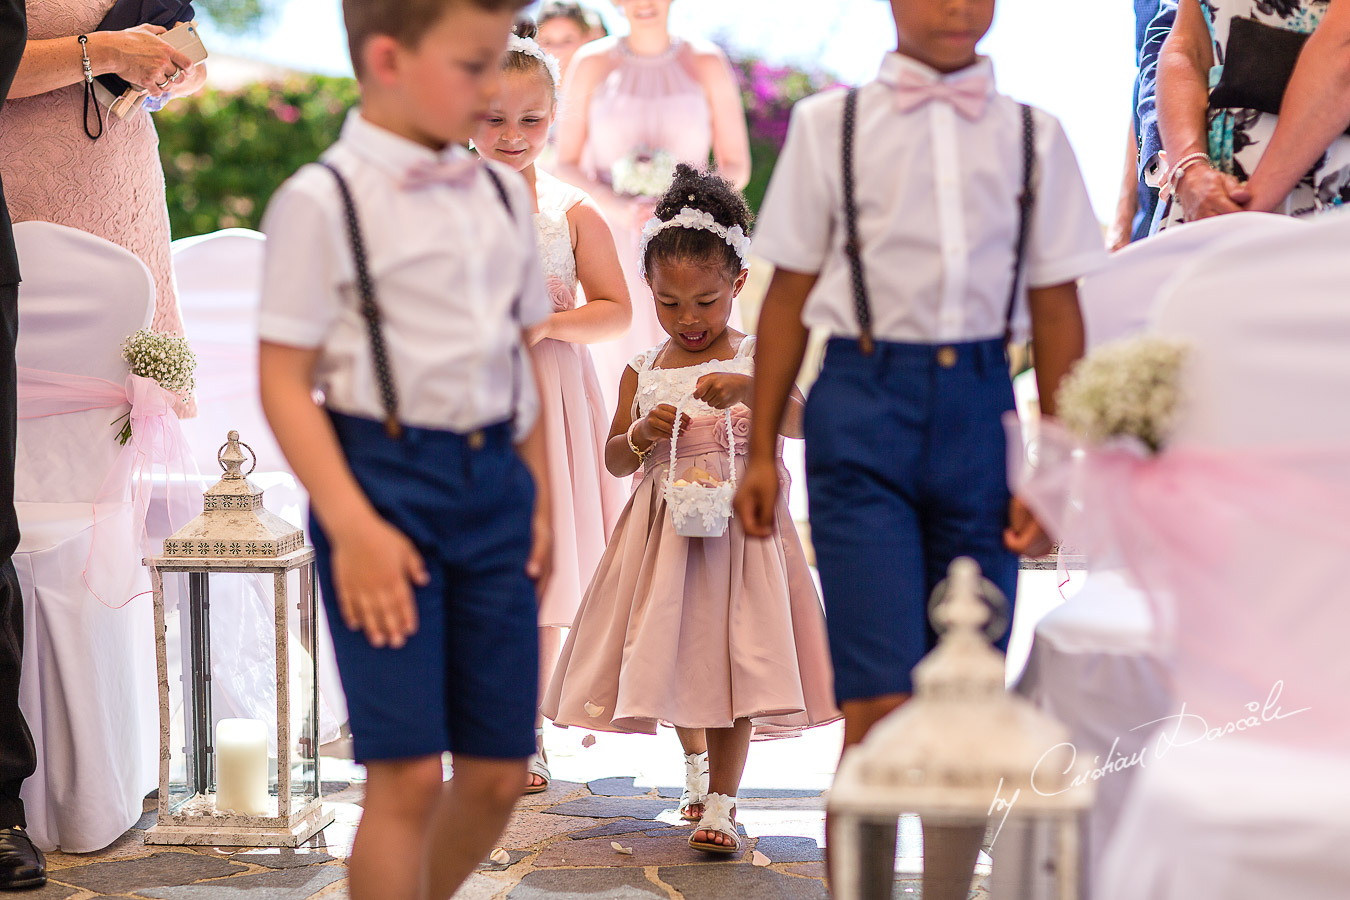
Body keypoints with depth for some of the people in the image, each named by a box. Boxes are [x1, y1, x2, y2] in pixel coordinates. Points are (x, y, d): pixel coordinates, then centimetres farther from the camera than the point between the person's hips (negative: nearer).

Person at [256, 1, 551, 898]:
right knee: (407, 772, -7)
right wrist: (352, 524, -18)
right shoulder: (322, 202, -7)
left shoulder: (502, 195, 12)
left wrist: (540, 496, 13)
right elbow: (284, 380, -10)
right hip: (385, 472, -6)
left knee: (498, 771, 8)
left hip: (492, 480, 6)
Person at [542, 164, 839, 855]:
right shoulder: (643, 371, 5)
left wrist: (750, 389, -30)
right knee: (673, 654, 11)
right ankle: (696, 759, 38)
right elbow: (615, 460, 8)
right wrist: (642, 435, -14)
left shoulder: (754, 359, -2)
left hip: (740, 522, -3)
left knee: (737, 656, -6)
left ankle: (720, 801, 0)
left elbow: (803, 423, -15)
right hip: (667, 527, 3)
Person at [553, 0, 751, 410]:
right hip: (615, 246, 0)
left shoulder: (708, 64, 4)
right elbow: (565, 165, 5)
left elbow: (737, 167, 7)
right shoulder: (592, 64, 5)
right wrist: (619, 208, -13)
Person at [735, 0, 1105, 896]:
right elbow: (790, 294, 8)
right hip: (864, 404, -2)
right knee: (880, 703, -10)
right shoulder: (830, 125, 7)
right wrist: (762, 450, 5)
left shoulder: (1032, 136, 11)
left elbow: (1058, 307, 11)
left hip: (980, 403, 2)